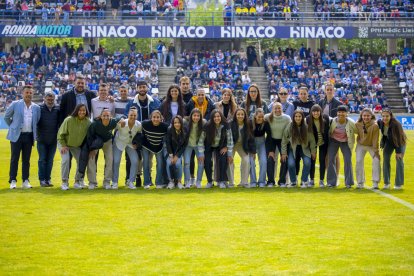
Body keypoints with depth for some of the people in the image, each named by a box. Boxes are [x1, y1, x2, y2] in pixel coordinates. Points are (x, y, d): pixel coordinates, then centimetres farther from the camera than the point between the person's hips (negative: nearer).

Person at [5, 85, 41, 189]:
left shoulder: (36, 107, 6)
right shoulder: (15, 104, -2)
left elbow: (37, 121, 17)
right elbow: (6, 117, 8)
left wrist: (34, 132, 11)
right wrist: (13, 127, 10)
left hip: (29, 136, 3)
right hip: (16, 136, -3)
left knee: (26, 160, 6)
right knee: (14, 159, -1)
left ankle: (25, 181, 10)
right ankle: (13, 181, 2)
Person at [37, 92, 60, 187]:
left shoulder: (57, 109, 2)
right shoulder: (39, 108, -4)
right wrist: (37, 133, -6)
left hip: (53, 140, 2)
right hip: (42, 139, -2)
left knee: (50, 160, 8)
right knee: (42, 160, 2)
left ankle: (48, 179, 14)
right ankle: (42, 179, 7)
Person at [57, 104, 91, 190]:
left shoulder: (88, 122, -17)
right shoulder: (69, 120, -27)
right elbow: (61, 133, -15)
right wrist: (63, 145, -17)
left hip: (77, 145, 4)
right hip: (64, 143, -4)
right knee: (66, 160, -20)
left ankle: (78, 181, 12)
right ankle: (64, 182, -10)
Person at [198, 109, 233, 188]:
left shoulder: (225, 126, -23)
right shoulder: (207, 126, -26)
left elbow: (230, 139, -12)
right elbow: (201, 140, -16)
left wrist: (230, 154, -12)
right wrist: (201, 154, -17)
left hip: (220, 147, 1)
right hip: (209, 147, -1)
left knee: (223, 160, -20)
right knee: (207, 162, -16)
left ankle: (222, 181, -4)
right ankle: (209, 182, 5)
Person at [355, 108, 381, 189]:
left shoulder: (374, 126, -27)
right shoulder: (358, 124, -19)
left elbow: (375, 139, -22)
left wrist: (375, 150, -19)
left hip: (372, 146, -2)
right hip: (361, 145, 2)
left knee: (376, 160, -14)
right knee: (359, 161, -5)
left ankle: (375, 182, -5)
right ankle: (360, 182, 8)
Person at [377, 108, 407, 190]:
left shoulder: (396, 124, -35)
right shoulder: (380, 122, -21)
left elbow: (399, 138, -28)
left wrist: (398, 152, -25)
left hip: (399, 142, -4)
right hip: (388, 141, 4)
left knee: (399, 160, -8)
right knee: (385, 159, -2)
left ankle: (399, 184, 3)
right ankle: (386, 182, 8)